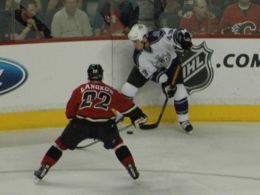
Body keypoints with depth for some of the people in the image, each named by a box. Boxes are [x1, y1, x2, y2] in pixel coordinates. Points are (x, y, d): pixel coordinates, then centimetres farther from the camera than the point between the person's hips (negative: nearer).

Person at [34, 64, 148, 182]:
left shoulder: (80, 89, 14)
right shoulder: (110, 91, 16)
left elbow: (70, 111, 17)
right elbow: (125, 104, 17)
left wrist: (73, 120, 35)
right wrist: (137, 116, 26)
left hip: (81, 123, -1)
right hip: (105, 124, 1)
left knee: (62, 143, 16)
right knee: (117, 143, 27)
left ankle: (43, 169, 12)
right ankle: (131, 168, 18)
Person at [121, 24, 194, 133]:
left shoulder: (160, 36, -39)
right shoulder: (139, 57, -30)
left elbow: (177, 34, -31)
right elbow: (153, 73, -27)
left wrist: (184, 38, -53)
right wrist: (165, 83, -38)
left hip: (170, 63, -1)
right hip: (148, 67, 1)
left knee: (180, 93, -13)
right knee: (128, 88, -5)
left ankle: (184, 121, 7)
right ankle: (118, 114, 17)